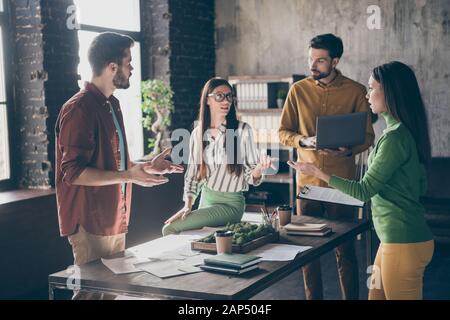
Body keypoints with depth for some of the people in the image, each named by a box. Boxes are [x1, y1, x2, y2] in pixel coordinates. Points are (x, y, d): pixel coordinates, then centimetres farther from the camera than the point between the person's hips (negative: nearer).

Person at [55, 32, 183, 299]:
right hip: (90, 222, -9)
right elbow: (73, 172, -22)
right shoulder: (80, 109, -16)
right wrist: (127, 176, -28)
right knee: (92, 291, -2)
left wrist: (147, 167, 15)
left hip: (115, 219, 9)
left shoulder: (112, 105, 16)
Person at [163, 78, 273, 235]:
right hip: (206, 199, 4)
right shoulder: (198, 133, 3)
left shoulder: (242, 130, -8)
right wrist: (188, 206, -5)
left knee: (171, 229, -17)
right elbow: (192, 175, 8)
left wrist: (259, 168, -26)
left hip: (230, 204, -4)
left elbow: (251, 177, -4)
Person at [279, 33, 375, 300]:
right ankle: (313, 297, 25)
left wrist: (349, 150, -21)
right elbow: (283, 132, 7)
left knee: (345, 250, 4)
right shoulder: (299, 90, 3)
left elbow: (368, 136, 0)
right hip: (307, 180, 2)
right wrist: (304, 141, -14)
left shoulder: (356, 92, -2)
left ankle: (351, 298, 18)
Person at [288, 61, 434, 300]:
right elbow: (420, 187, 19)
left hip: (403, 244, -10)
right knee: (376, 295, 17)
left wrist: (317, 173, -9)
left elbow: (364, 191, -15)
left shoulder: (395, 138, -19)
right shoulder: (408, 132, 11)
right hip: (393, 239, 10)